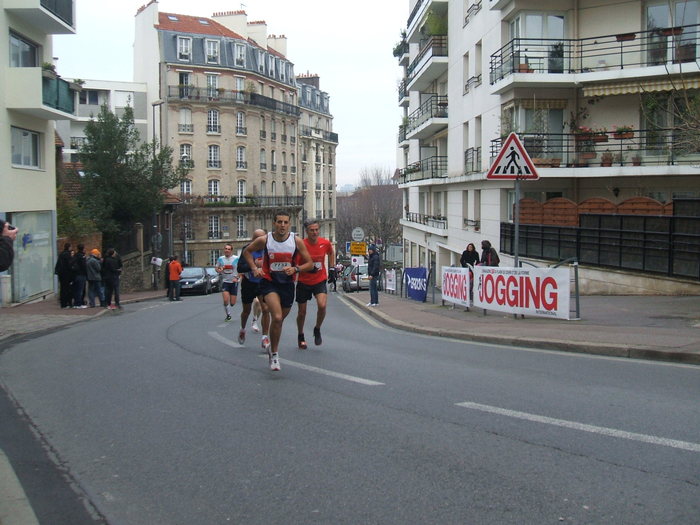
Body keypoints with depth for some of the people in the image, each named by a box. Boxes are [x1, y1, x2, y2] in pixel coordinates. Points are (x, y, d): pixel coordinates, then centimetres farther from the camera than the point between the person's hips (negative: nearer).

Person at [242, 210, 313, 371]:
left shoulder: (297, 241, -8)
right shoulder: (264, 240, -9)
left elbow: (309, 264, -1)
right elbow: (247, 251, 10)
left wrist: (295, 269, -19)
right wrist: (255, 268, -3)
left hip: (288, 283, 3)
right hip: (269, 283, -3)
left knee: (280, 319, 16)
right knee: (277, 317, -21)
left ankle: (273, 347, 41)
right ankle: (274, 354, -7)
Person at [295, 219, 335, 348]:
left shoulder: (325, 243, -7)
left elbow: (331, 253, 17)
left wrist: (332, 267, 11)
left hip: (320, 280, 1)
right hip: (303, 282, -1)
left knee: (322, 306, -21)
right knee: (302, 312, 7)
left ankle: (317, 330, 7)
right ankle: (300, 336, 32)